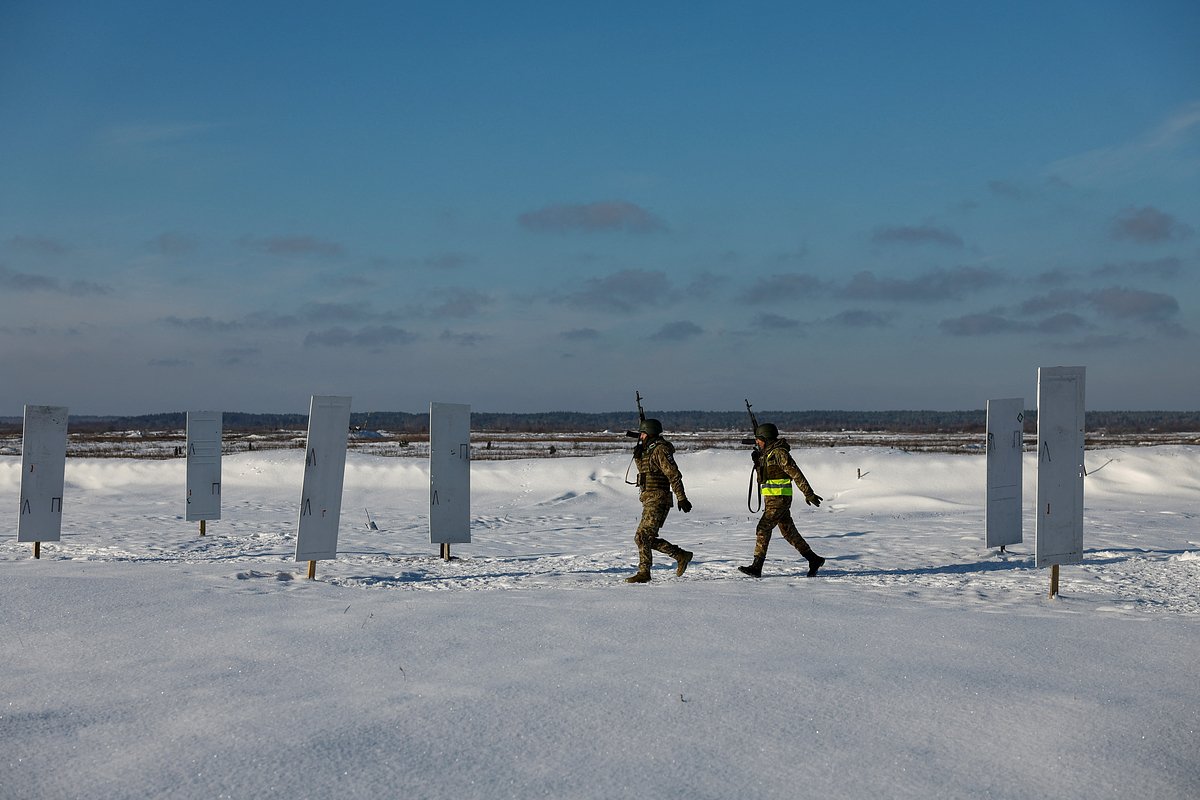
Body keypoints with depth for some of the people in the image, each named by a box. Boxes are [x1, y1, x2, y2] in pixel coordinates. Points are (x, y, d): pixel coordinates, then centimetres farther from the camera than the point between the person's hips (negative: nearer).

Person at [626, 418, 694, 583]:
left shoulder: (660, 450, -12)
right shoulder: (649, 450, 18)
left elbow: (674, 475, -17)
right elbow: (643, 471, 31)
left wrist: (681, 498, -22)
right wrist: (638, 456, 12)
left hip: (657, 500, -10)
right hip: (649, 500, 10)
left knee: (642, 536, -13)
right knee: (649, 539, 11)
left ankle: (644, 572, -11)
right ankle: (681, 556, 19)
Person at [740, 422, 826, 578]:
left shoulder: (779, 453, -15)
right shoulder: (766, 453, 15)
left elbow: (796, 473, -18)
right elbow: (762, 475, 23)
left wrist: (808, 494, -21)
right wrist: (757, 461, 6)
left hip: (779, 499, -10)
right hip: (772, 499, 10)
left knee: (763, 529, -12)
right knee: (788, 531, 12)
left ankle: (756, 567, -12)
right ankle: (814, 560, 18)